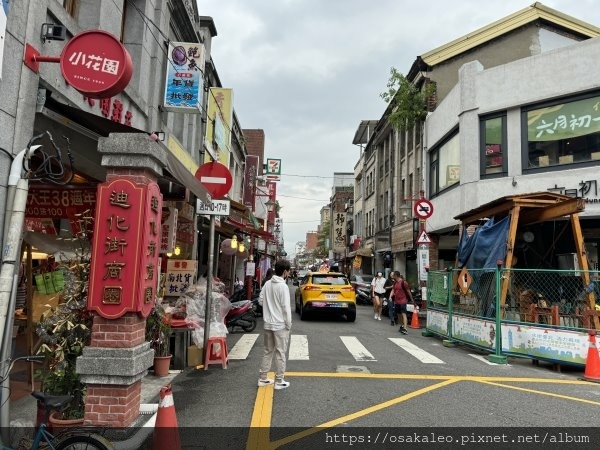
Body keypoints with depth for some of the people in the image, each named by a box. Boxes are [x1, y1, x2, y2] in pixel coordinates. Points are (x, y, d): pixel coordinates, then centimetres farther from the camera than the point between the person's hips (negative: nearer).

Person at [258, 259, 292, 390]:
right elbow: (286, 307, -17)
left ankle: (262, 378, 22)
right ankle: (279, 381, 11)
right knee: (280, 353, 4)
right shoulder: (283, 286, -17)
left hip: (268, 324, 6)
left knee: (268, 352, 16)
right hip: (280, 325, -6)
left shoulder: (267, 284, 2)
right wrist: (289, 324, -8)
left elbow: (260, 301, 8)